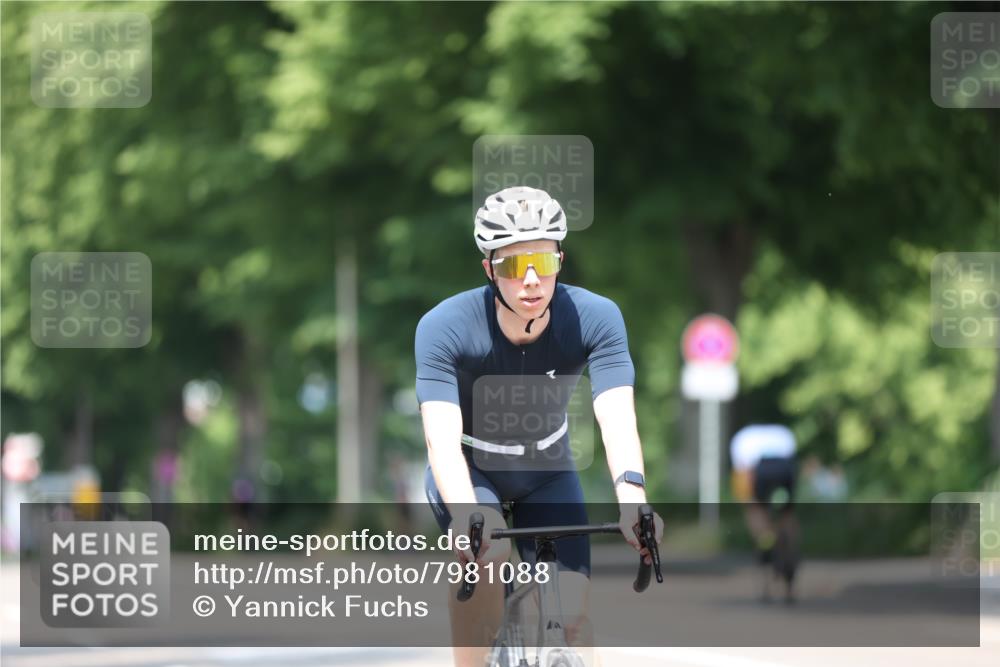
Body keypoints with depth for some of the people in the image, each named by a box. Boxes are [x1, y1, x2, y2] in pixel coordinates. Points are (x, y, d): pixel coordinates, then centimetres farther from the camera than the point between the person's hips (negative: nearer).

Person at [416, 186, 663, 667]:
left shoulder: (595, 318, -25)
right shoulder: (444, 328, -29)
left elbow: (617, 417, -36)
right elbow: (441, 436, -39)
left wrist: (631, 495, -56)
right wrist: (466, 512, -59)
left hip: (546, 472, 2)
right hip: (469, 470, -2)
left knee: (572, 621, -11)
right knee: (489, 553, -34)